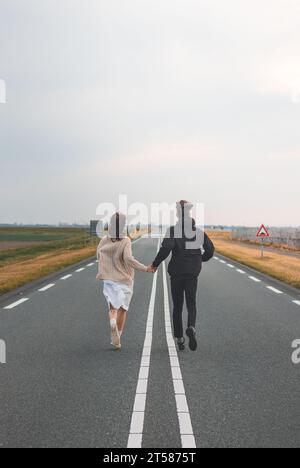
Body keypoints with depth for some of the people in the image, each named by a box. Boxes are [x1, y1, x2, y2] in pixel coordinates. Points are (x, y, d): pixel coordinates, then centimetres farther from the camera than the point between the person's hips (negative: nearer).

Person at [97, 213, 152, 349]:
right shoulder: (125, 241, -14)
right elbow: (128, 259, -26)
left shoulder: (104, 241, -2)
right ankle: (117, 338, 19)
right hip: (125, 278, -1)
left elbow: (99, 256, 13)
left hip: (109, 279, 2)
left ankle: (113, 324, -33)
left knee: (113, 308, 1)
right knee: (122, 309, 15)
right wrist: (145, 269, -20)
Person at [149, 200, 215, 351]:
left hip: (176, 272, -2)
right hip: (193, 272, 2)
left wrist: (156, 263, -10)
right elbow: (210, 249, 4)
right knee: (191, 303, 6)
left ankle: (179, 338, 12)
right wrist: (201, 259, 24)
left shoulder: (173, 229, -9)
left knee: (177, 306, 10)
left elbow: (166, 248, -22)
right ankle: (191, 328, -24)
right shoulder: (199, 230, 2)